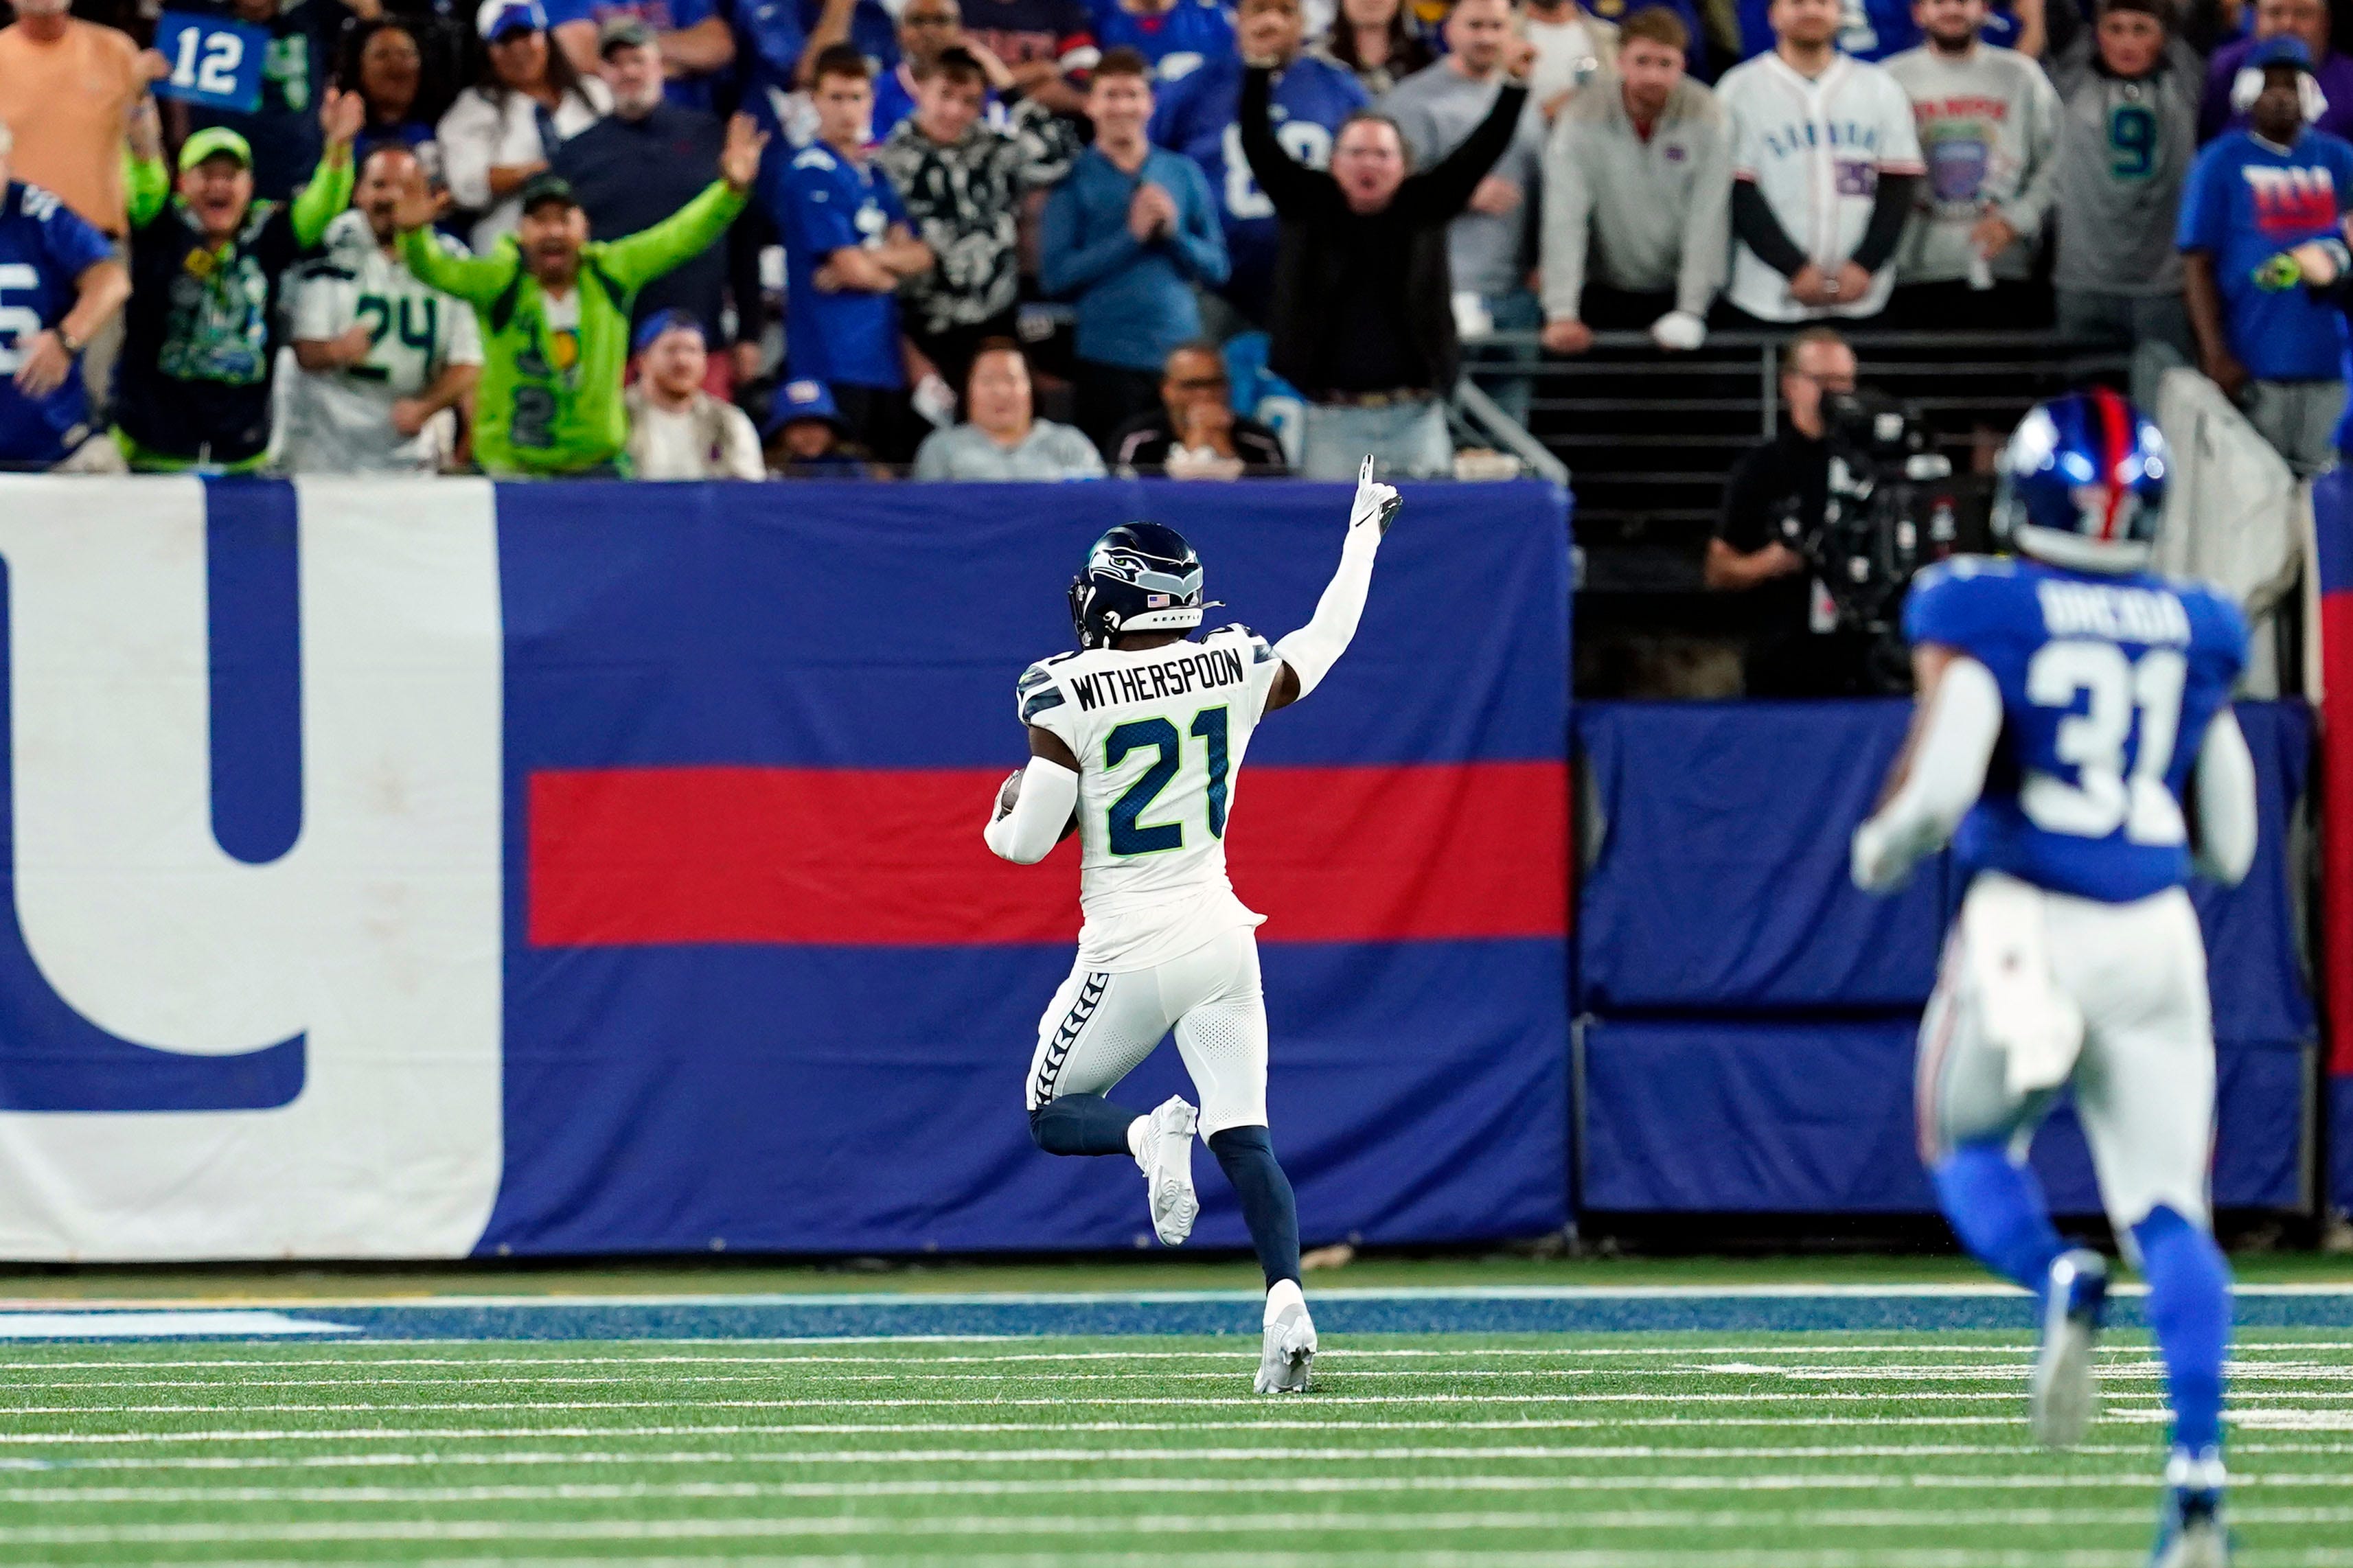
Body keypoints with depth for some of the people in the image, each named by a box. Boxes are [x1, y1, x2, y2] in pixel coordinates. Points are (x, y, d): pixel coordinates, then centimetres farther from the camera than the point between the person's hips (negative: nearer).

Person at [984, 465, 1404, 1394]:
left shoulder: (1066, 698, -13)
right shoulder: (1233, 671, -1)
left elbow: (1026, 840, -12)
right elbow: (1324, 644, 19)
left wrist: (1005, 811, 12)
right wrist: (1363, 535, 33)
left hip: (1129, 952, -4)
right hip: (1219, 936, 4)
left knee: (1053, 1115, 14)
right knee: (1243, 1136, 4)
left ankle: (1151, 1134, -20)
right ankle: (1286, 1301, -19)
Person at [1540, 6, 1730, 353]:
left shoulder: (1707, 118, -12)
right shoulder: (1582, 120, -13)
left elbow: (1708, 221, -13)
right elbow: (1564, 220, -18)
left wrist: (1691, 311, -19)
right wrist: (1562, 315, -25)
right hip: (1603, 293, 0)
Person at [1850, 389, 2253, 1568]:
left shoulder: (1978, 614, -4)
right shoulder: (2197, 633, 8)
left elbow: (1938, 786, -16)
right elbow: (2229, 851, 12)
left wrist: (1881, 849, 5)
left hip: (2025, 927, -3)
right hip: (2156, 938, 3)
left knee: (1967, 1147, 21)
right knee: (2168, 1214, 6)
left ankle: (2061, 1283, -12)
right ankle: (2198, 1467, -13)